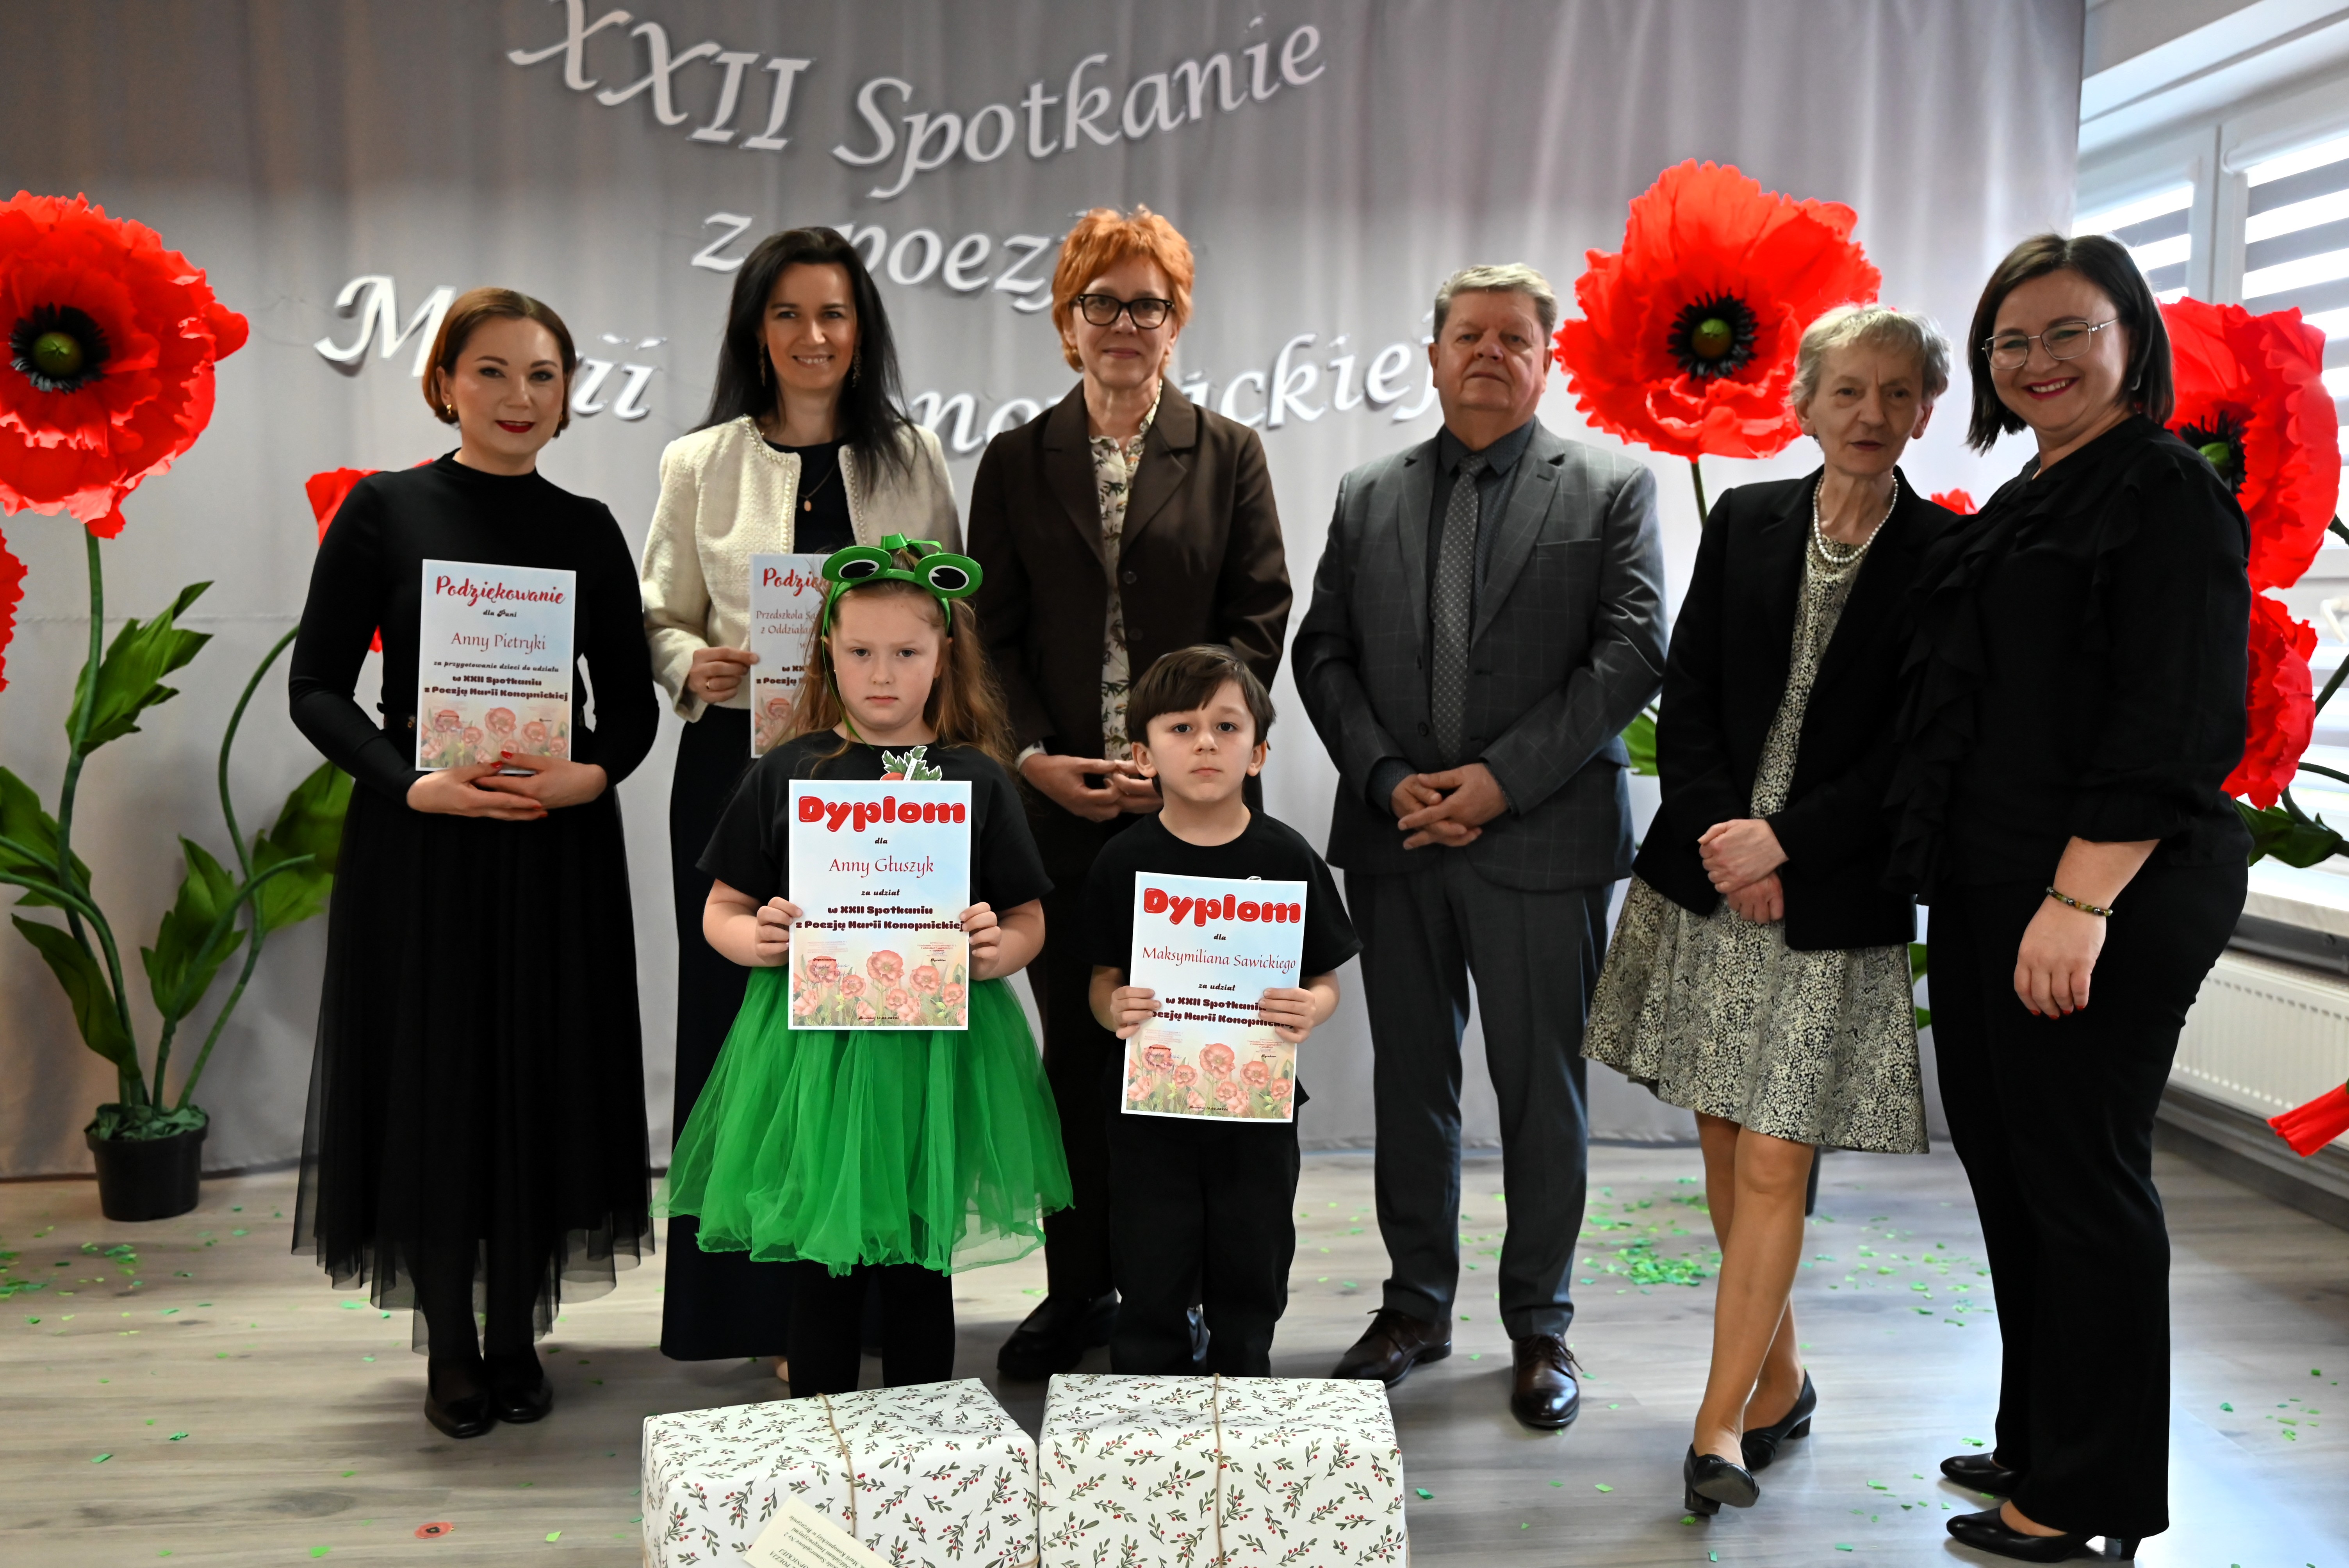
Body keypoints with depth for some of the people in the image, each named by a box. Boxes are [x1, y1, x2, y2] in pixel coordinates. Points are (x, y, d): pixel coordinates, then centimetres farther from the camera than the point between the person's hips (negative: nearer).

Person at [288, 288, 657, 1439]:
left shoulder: (587, 528, 7)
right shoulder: (385, 509, 0)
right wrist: (418, 785, -17)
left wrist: (590, 774, -12)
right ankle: (449, 1349, 19)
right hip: (416, 841, -2)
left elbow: (630, 699, 9)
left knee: (542, 1083, 6)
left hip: (559, 847, 2)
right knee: (433, 1080, 3)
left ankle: (518, 1337, 22)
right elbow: (317, 686, -3)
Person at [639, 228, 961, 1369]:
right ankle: (773, 1307, 15)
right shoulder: (700, 464, 8)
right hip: (742, 771, 0)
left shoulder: (912, 459, 8)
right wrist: (693, 667, -11)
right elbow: (662, 618, 11)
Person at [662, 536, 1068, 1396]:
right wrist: (755, 941, -13)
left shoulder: (975, 778, 3)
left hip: (934, 1053, 0)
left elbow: (1029, 920, 6)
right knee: (817, 1269, 9)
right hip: (811, 1052, 0)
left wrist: (996, 950, -15)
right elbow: (720, 910, 8)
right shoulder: (786, 773, 3)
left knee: (920, 1269, 11)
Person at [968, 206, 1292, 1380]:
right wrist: (1031, 755, -8)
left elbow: (1257, 623, 1)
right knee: (1074, 1052, 7)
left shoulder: (1229, 455, 7)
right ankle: (1078, 1291, 20)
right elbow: (992, 631, 7)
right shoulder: (1015, 461, 11)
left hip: (1190, 801, -1)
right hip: (1056, 800, 1)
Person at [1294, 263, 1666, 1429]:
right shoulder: (1368, 497, 12)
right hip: (1395, 840, 3)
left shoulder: (1611, 489, 3)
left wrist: (1502, 779, -14)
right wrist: (1386, 777, -7)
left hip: (1543, 839, -3)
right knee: (1410, 1082, 12)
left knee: (1541, 1091, 5)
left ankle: (1539, 1322, 21)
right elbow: (1323, 654, 8)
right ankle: (1416, 1304, 26)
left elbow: (1632, 655, -6)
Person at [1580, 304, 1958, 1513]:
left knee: (1772, 1166, -4)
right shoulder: (1744, 522, 8)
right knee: (1725, 1147, 11)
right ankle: (1779, 1379, 29)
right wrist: (1723, 840, -7)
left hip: (1833, 901, -3)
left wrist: (1784, 840, -13)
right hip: (1707, 875, 3)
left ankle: (1722, 1422, 8)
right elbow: (1685, 695, 5)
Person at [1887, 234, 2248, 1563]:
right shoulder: (2023, 505, 18)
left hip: (2109, 902, -9)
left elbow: (2173, 726, -18)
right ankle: (2039, 1446, 32)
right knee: (2008, 1164, 15)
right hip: (1990, 896, 9)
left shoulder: (2171, 493, -9)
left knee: (2081, 1178, 0)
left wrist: (2080, 902, -24)